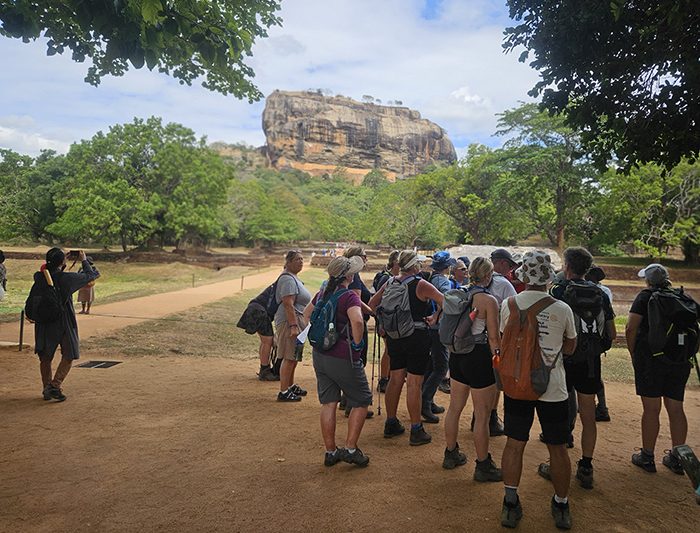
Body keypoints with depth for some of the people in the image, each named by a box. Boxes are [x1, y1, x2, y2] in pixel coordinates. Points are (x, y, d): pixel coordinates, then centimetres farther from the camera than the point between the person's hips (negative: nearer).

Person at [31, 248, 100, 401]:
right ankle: (54, 386, -4)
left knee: (45, 357, 16)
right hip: (64, 323, -4)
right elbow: (93, 274, -5)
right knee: (68, 356, 8)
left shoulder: (39, 277, -6)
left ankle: (47, 389, 23)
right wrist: (84, 260, 9)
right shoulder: (66, 278, -17)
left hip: (44, 322, 5)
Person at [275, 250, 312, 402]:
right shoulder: (287, 279, -15)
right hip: (290, 321, -11)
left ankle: (291, 386, 30)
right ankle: (283, 392, -3)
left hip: (297, 321, 11)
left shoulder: (294, 278, 19)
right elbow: (288, 304, -24)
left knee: (293, 357, 18)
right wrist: (293, 326, -28)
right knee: (289, 358, -7)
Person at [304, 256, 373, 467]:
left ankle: (330, 451, 21)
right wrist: (357, 343, -18)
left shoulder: (322, 294, 7)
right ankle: (350, 449, 9)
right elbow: (357, 321, -34)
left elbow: (306, 313, 24)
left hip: (319, 355, 7)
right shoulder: (349, 297, -17)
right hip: (343, 359, -7)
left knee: (328, 404, 13)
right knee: (361, 401, 10)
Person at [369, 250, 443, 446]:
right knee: (414, 384, -1)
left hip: (394, 336, 6)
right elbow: (444, 301, -17)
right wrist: (434, 318, -4)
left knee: (395, 380, 15)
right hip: (417, 337, -6)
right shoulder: (421, 285, -12)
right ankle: (416, 431, 7)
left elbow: (372, 304, 11)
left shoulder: (390, 283, 4)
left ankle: (391, 424, 25)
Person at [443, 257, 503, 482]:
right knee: (482, 416, 6)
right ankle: (483, 466, 17)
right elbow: (494, 338, -15)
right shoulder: (489, 300, -16)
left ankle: (451, 454, 35)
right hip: (479, 357, -7)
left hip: (457, 355, 7)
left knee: (455, 407, 19)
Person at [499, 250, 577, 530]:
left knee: (515, 444, 11)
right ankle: (561, 506, 29)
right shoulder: (562, 309, -10)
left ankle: (510, 504, 18)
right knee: (557, 447, 14)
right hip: (553, 388, 0)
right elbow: (570, 347, 6)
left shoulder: (509, 304, -8)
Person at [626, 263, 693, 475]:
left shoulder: (645, 297, -5)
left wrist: (633, 354, -1)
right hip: (680, 360, 5)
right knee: (676, 409, 12)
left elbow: (631, 329, -12)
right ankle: (676, 459, 21)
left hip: (651, 358, -5)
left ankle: (647, 457, 12)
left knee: (651, 408, 2)